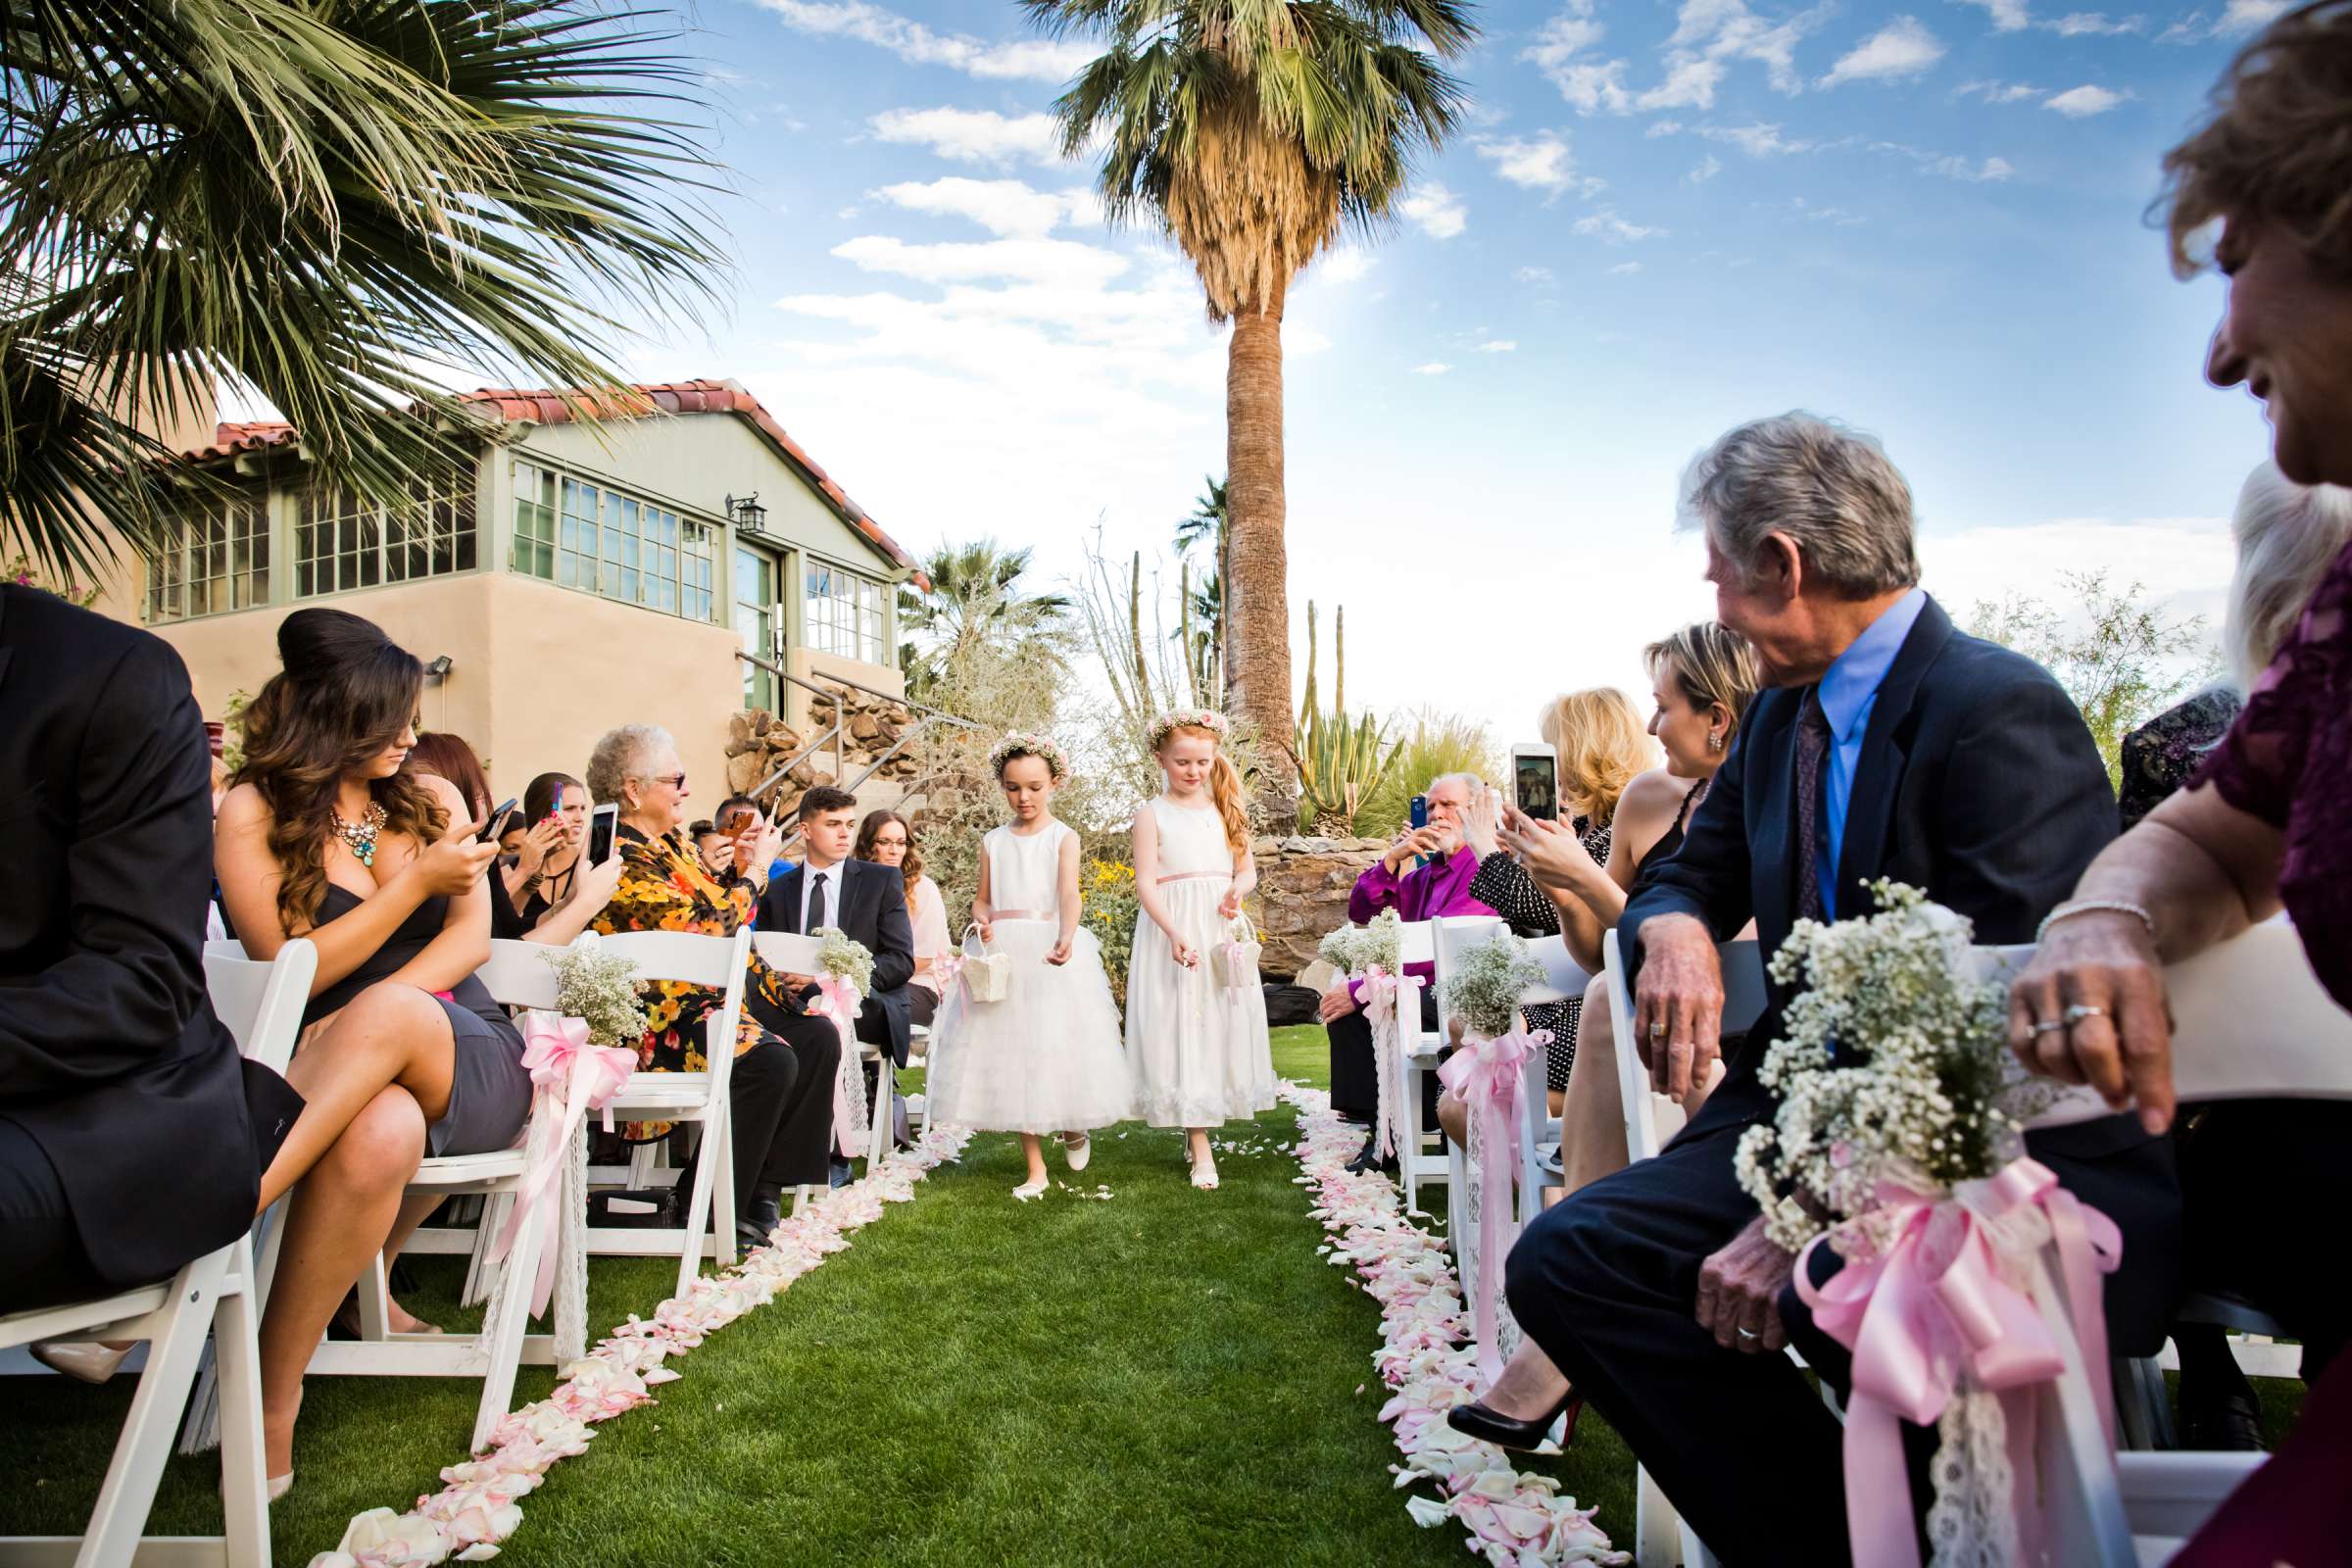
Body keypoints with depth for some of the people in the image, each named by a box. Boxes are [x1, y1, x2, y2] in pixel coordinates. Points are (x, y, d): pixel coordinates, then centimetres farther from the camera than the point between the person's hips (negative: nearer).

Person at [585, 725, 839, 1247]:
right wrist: (756, 870, -9)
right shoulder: (621, 861, -16)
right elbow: (704, 929, -20)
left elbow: (715, 904, 23)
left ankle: (764, 1189, -4)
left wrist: (739, 865, 8)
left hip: (715, 991, 10)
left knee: (818, 1037, -8)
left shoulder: (671, 844, 14)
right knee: (770, 1061, -30)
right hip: (668, 1016, -10)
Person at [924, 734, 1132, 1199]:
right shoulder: (993, 842, 10)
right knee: (1009, 1052, 2)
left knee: (1056, 1047, -4)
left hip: (1050, 952, -3)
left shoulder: (1063, 838, -2)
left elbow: (1069, 894, -17)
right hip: (1001, 954, 3)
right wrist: (981, 923, -11)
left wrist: (1066, 939, -35)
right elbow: (982, 900, 13)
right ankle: (1035, 1168, 13)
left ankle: (1074, 1126, 30)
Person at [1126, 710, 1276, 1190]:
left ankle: (1198, 1126, 23)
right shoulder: (1153, 815, -1)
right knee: (1181, 1029, -5)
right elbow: (1146, 884, -9)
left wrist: (1237, 890, -11)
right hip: (1171, 930, -4)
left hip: (1221, 930, 4)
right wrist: (1174, 934, -23)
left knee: (1221, 1025, 5)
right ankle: (1200, 1149, -1)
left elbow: (1248, 869, 13)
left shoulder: (1224, 810, 10)